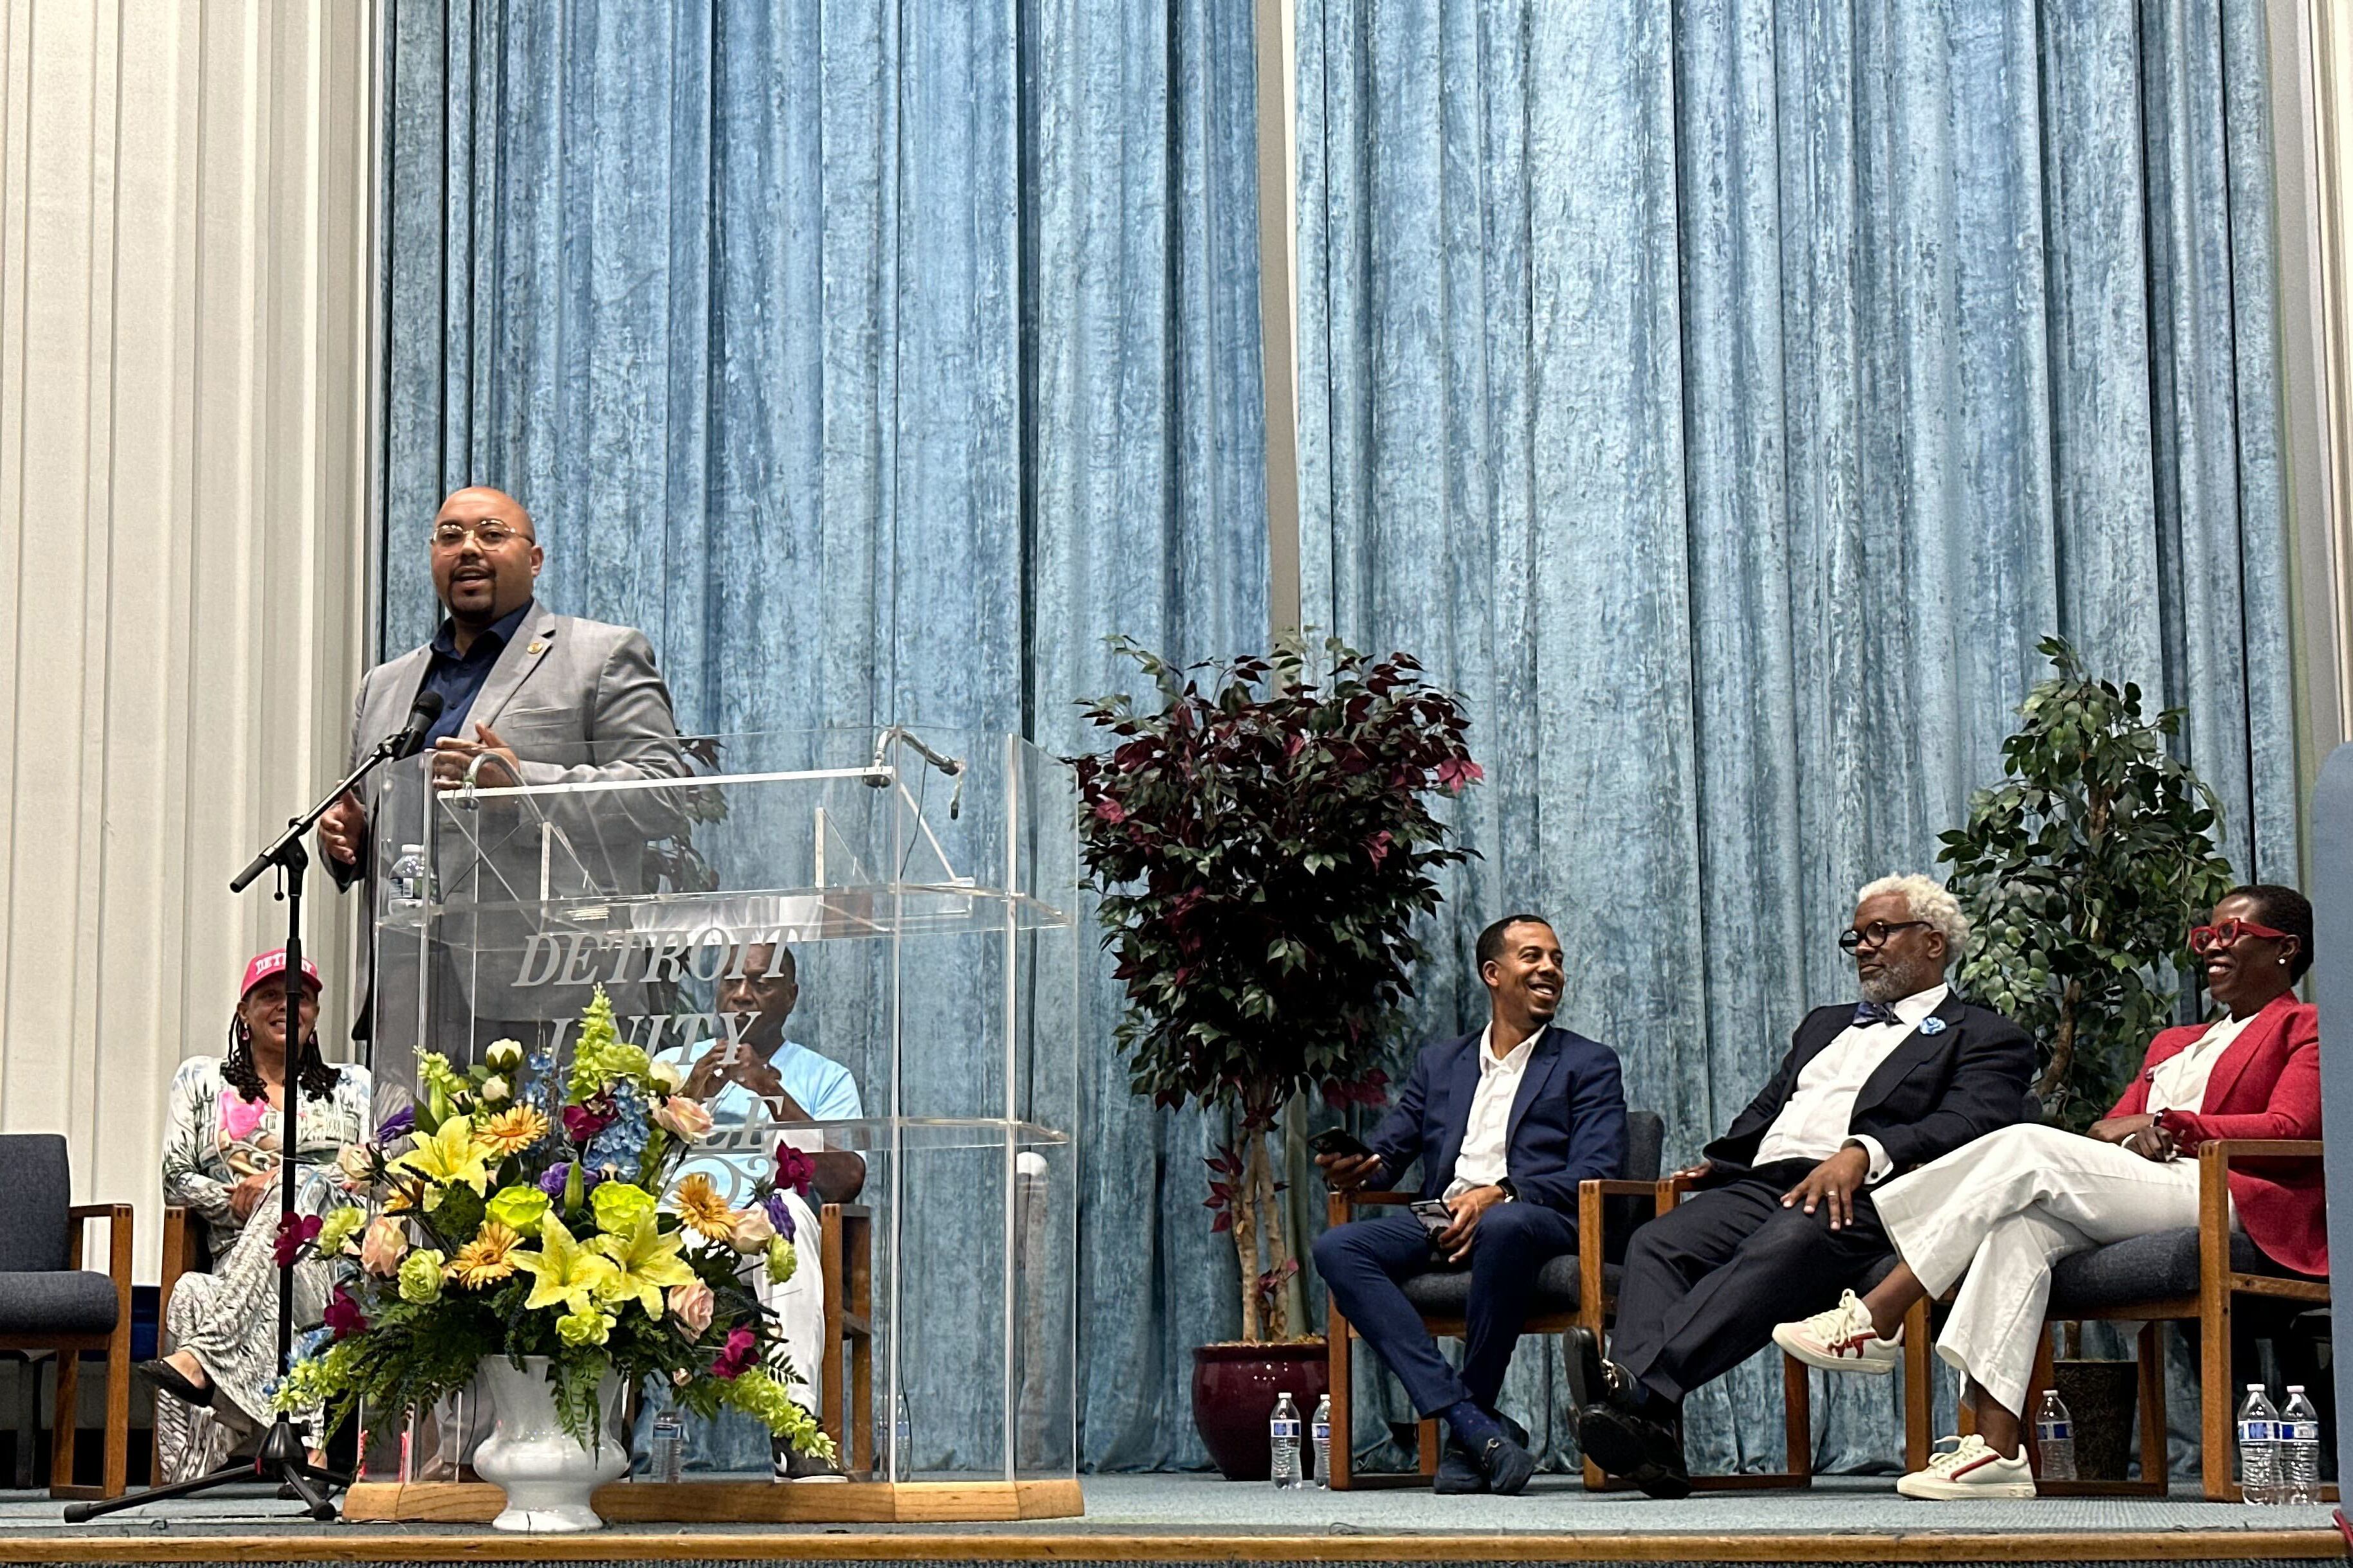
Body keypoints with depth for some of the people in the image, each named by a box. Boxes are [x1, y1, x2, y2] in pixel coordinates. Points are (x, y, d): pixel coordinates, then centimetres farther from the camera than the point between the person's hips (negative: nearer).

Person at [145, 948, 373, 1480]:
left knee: (299, 1184, -37)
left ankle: (202, 1355, -49)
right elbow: (177, 1179, 15)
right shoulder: (202, 1080, 25)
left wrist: (281, 1178, -8)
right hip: (240, 1257, 0)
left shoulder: (351, 1087, 23)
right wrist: (239, 1201, -5)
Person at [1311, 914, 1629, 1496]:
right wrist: (1358, 1165, -4)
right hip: (1442, 1223, 4)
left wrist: (1500, 1195, -16)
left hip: (1538, 1221, -4)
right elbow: (1390, 1148, 23)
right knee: (1337, 1248, -26)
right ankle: (1476, 1425, -35)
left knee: (1505, 1227, -41)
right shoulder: (1439, 1062, 27)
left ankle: (1464, 1440, -27)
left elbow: (1596, 1175, 1)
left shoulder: (1589, 1065, 15)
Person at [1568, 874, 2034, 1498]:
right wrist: (1720, 1159, 8)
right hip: (1763, 1184, 6)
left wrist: (1862, 1154, -22)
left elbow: (1968, 1126, -4)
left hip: (1861, 1195, -6)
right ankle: (1648, 1426, -44)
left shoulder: (1987, 1038, 15)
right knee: (1656, 1244, -25)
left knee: (1780, 1248, -39)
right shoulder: (1824, 1025, 38)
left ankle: (1637, 1385, -57)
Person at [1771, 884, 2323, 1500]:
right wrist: (2124, 1134, -4)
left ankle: (1878, 1320, -27)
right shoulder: (2175, 1044, 36)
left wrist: (2167, 1125, -8)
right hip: (2131, 1196, 6)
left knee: (2027, 1148, -24)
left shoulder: (2304, 1028, 14)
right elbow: (2115, 1125, 22)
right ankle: (1997, 1449, -40)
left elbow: (2291, 1127, -4)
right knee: (2021, 1225, -28)